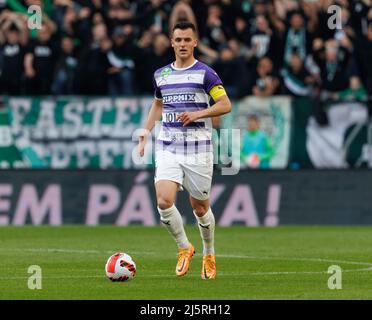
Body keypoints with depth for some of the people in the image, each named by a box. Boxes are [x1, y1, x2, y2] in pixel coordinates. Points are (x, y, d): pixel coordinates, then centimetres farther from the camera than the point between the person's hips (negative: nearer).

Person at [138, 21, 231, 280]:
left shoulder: (205, 73, -4)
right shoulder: (161, 74, 11)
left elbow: (226, 105, -7)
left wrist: (197, 114, -20)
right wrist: (145, 133, 18)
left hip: (198, 148, -3)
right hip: (168, 148, 3)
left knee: (200, 207, 4)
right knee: (164, 201, -16)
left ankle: (209, 255, 28)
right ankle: (185, 248, 6)